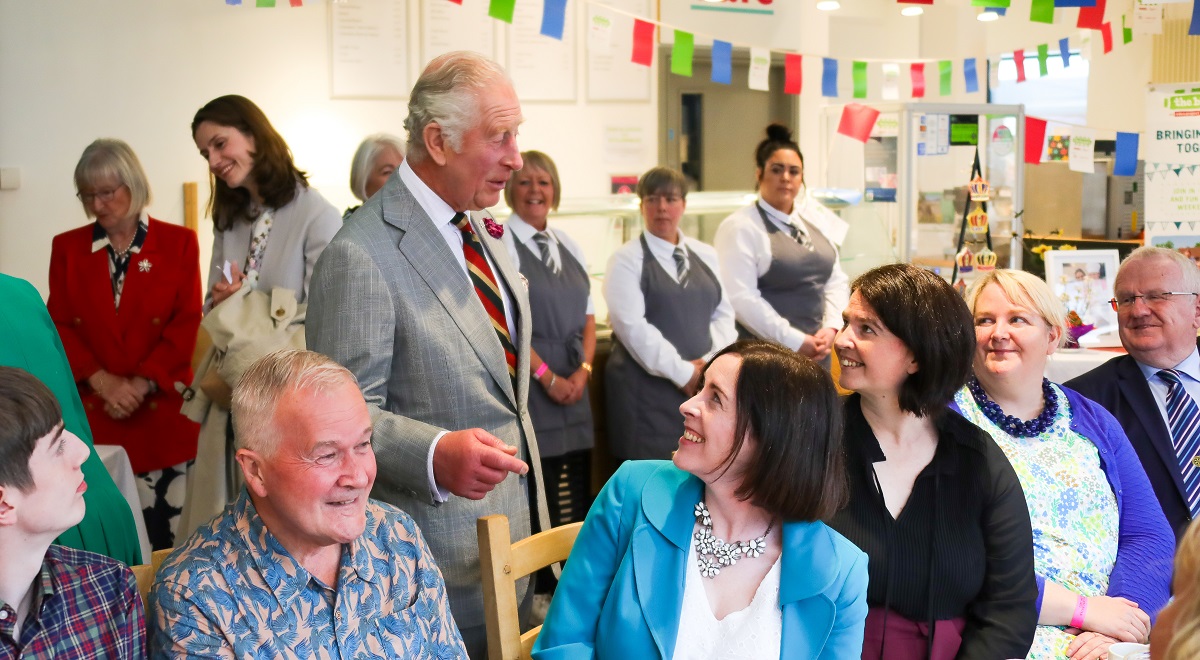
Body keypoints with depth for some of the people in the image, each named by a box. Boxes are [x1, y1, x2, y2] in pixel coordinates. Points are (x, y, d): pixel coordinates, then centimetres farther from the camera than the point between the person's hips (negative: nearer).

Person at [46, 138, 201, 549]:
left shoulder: (178, 242, 3)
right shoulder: (68, 247, 10)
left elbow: (186, 324, -2)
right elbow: (60, 325, 5)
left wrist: (141, 384, -11)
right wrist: (102, 381, -10)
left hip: (160, 413, -1)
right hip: (92, 414, 2)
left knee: (165, 531, -1)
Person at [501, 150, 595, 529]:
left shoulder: (570, 248, 16)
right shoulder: (503, 244, -6)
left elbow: (588, 317, 15)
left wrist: (583, 370, 0)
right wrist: (547, 376, -12)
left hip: (575, 387, 7)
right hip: (531, 384, -6)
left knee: (580, 499, 7)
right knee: (542, 510, -6)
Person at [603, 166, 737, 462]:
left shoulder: (705, 256, 15)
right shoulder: (627, 260, -2)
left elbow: (723, 314, 12)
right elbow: (632, 326, -11)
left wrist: (711, 362, -6)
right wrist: (682, 373, -14)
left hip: (702, 385, 5)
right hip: (648, 390, -5)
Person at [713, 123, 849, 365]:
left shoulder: (817, 222, 13)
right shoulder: (740, 227, -8)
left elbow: (837, 280, 15)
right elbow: (740, 298, -16)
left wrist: (831, 327, -3)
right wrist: (795, 341, -16)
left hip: (817, 350, 6)